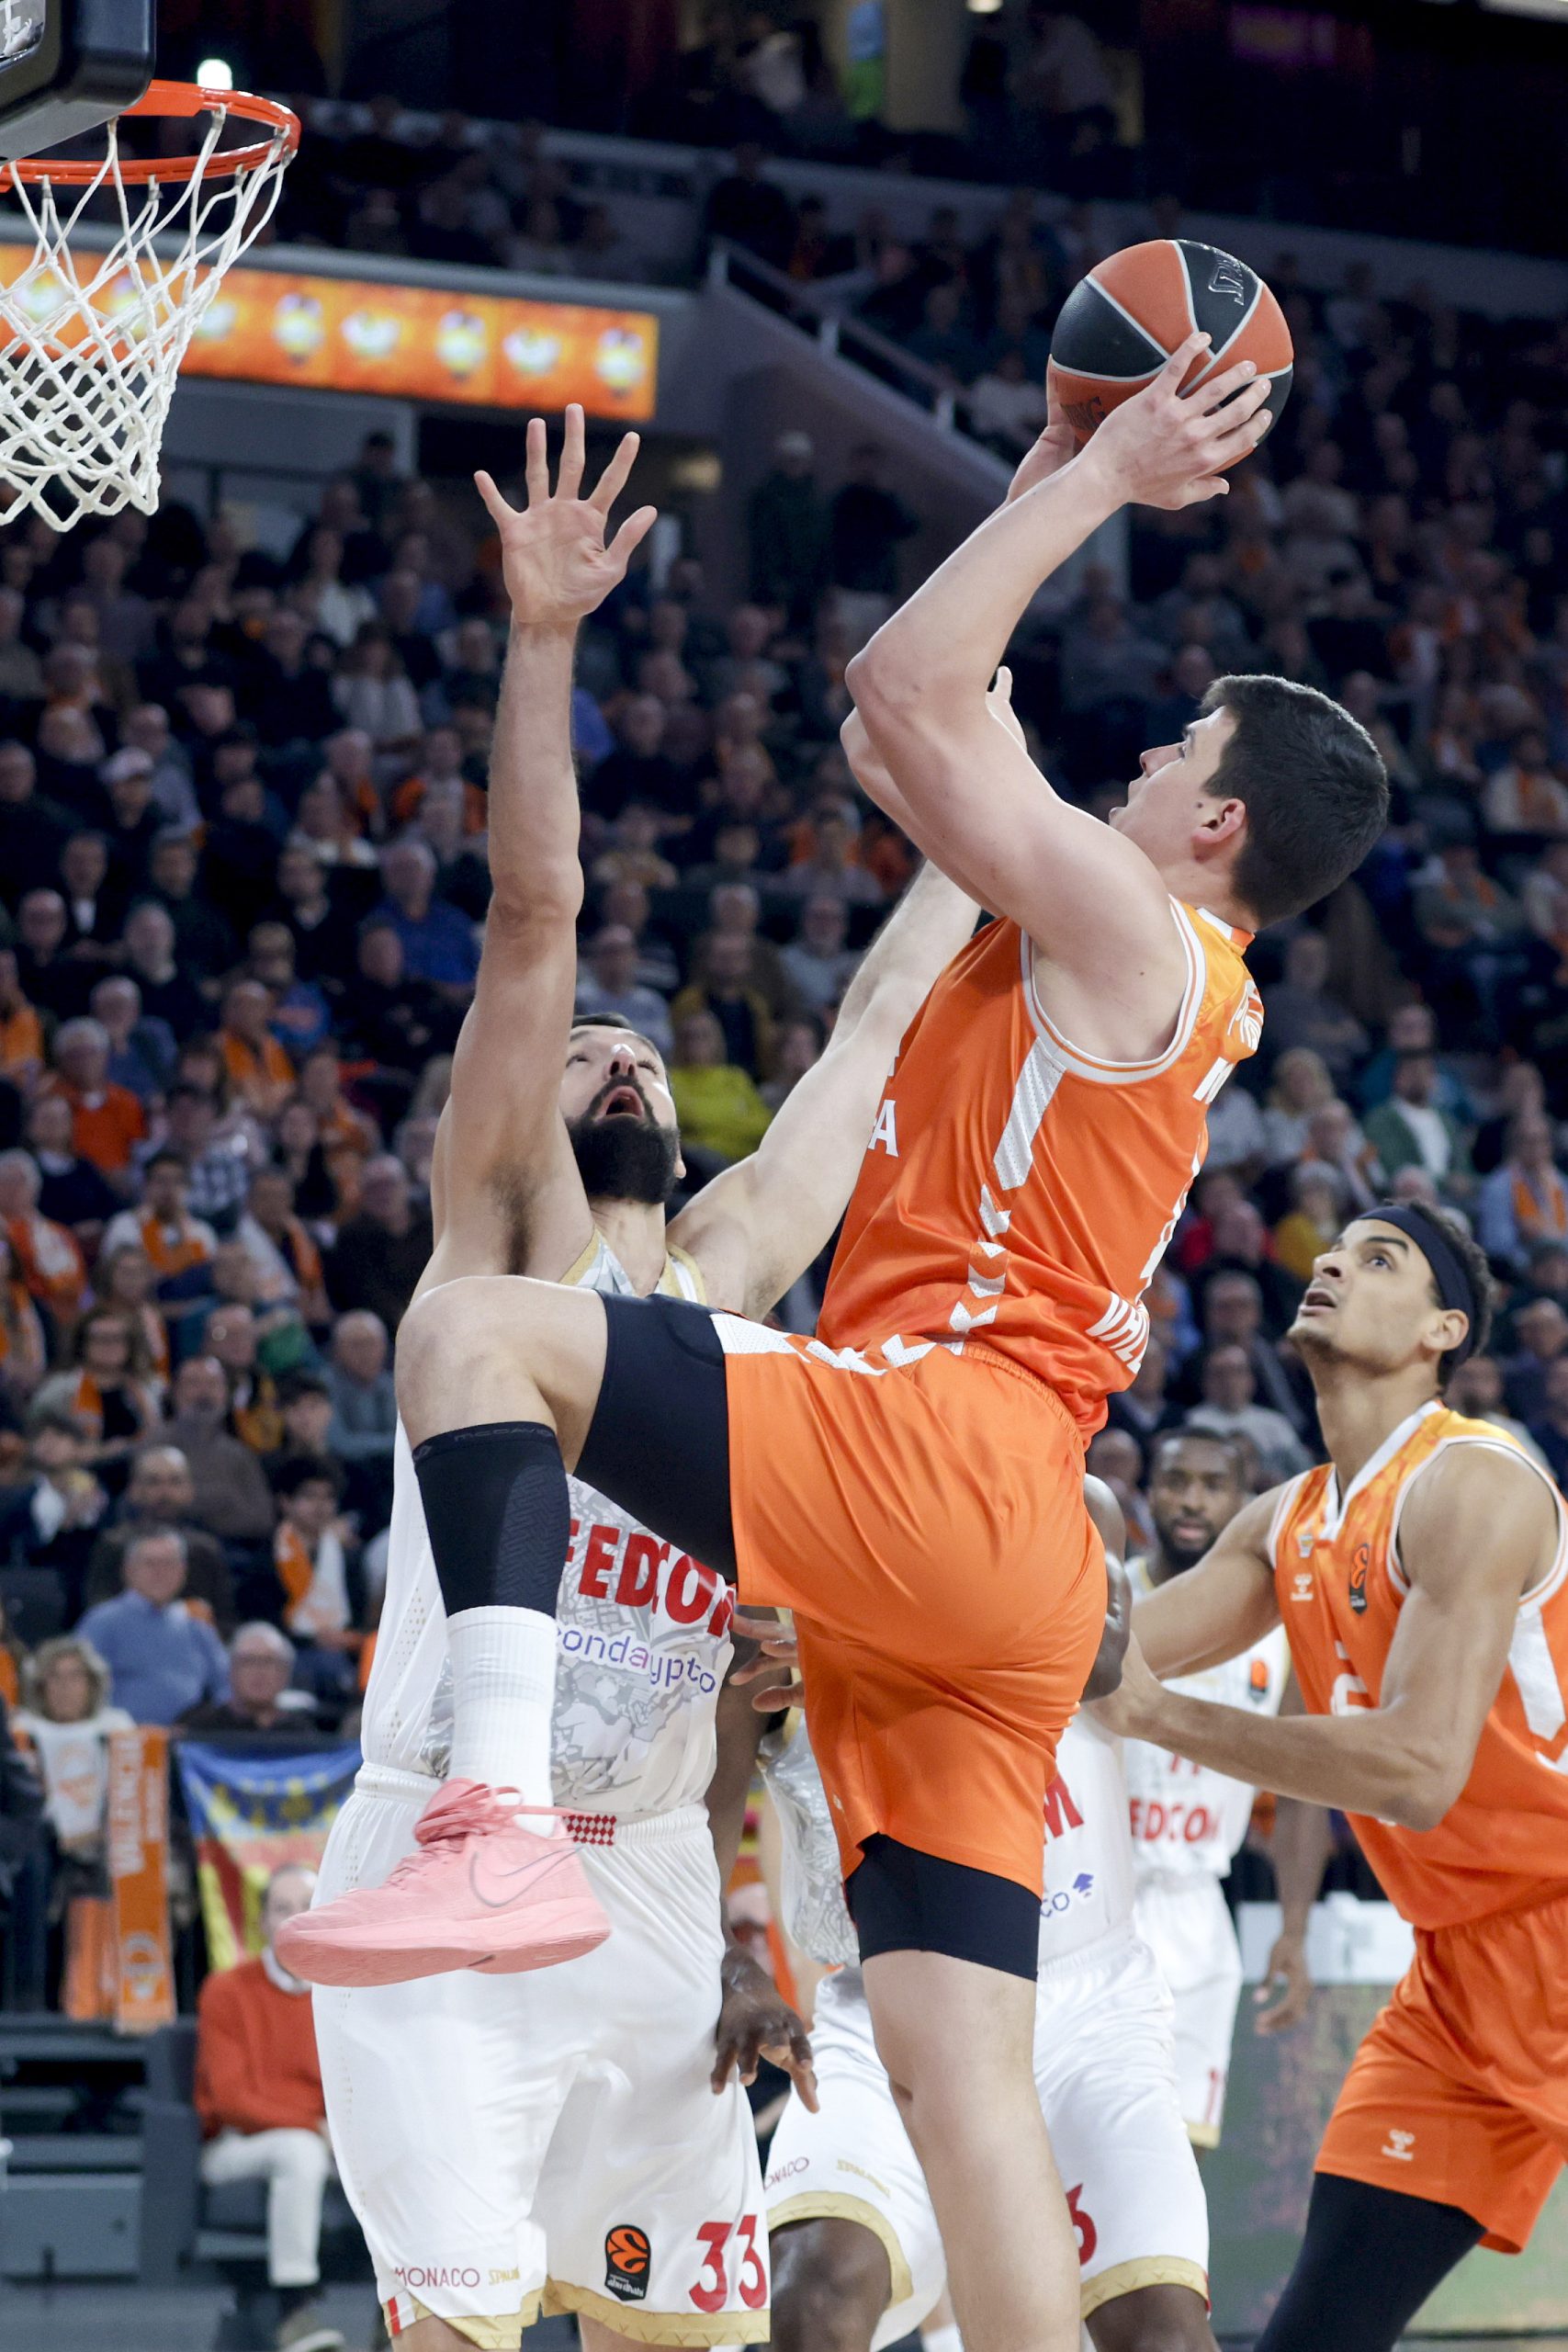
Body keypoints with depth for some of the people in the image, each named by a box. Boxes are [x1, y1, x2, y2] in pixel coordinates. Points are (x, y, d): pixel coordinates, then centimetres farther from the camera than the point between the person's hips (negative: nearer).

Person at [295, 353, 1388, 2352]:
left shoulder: (1132, 927, -1)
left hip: (938, 1446, -9)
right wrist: (1058, 477, 36)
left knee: (480, 1328, -17)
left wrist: (1100, 482, 3)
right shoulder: (1126, 967, 26)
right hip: (990, 1585, 9)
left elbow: (906, 688, -6)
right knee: (962, 2073, 2)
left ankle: (505, 1814, -33)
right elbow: (905, 730, 35)